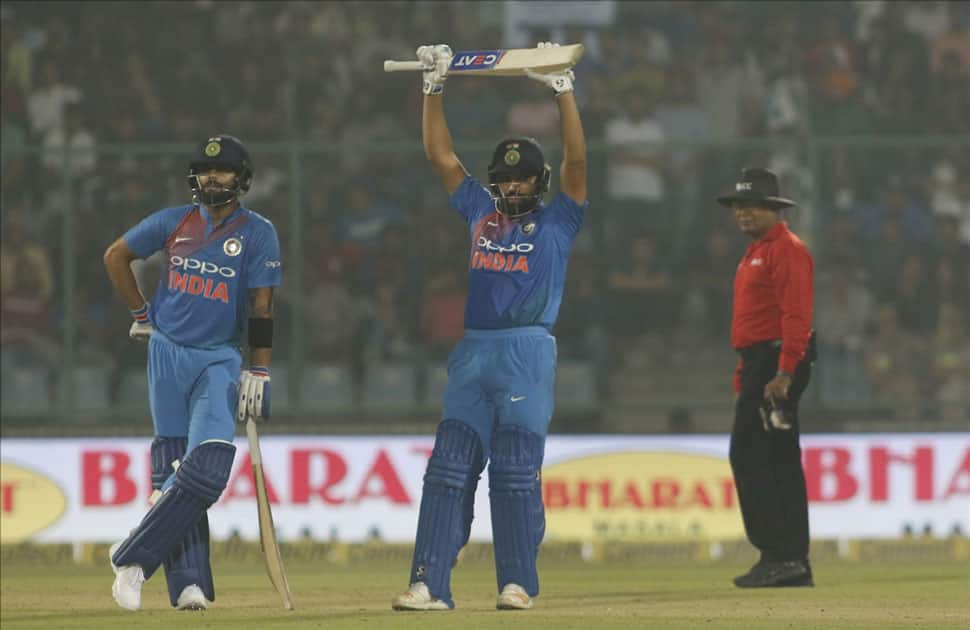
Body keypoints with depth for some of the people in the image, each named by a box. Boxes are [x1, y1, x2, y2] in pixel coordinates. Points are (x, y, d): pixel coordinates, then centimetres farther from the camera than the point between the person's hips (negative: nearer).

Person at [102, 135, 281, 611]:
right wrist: (141, 314, 14)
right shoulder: (173, 223, 4)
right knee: (172, 470, -1)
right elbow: (115, 256, 17)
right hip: (168, 352, 2)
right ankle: (188, 582, 0)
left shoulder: (258, 233, -2)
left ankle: (134, 557, -10)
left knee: (207, 470, -18)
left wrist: (258, 373, -9)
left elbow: (261, 307, -5)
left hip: (220, 360, -2)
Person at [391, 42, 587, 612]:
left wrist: (563, 90, -13)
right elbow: (441, 154, 18)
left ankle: (518, 583, 2)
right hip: (473, 353, 5)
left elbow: (577, 160, -6)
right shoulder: (482, 211, 18)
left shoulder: (557, 222, 7)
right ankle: (431, 585, -6)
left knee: (516, 471, -5)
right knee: (449, 468, -3)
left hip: (528, 354, -4)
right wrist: (435, 87, 11)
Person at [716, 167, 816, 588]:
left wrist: (783, 373, -26)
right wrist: (743, 373, 22)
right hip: (757, 364, 11)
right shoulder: (755, 253, 21)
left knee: (748, 454, -14)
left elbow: (796, 315, -19)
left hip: (777, 361, -11)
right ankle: (794, 562, 12)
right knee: (780, 460, 10)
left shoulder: (787, 249, -11)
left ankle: (776, 554, -16)